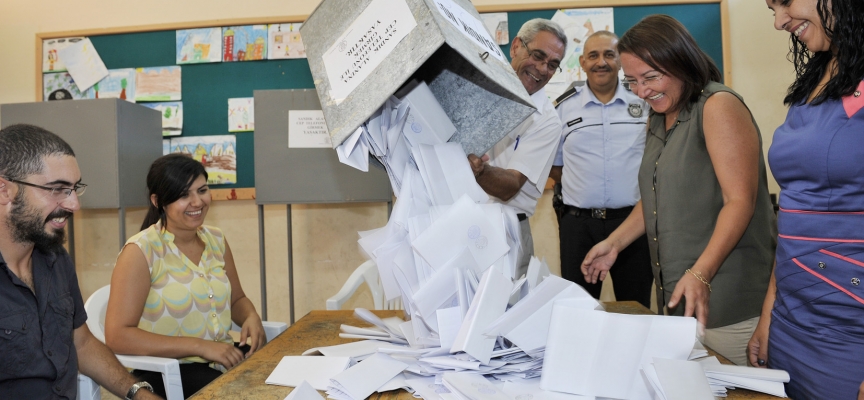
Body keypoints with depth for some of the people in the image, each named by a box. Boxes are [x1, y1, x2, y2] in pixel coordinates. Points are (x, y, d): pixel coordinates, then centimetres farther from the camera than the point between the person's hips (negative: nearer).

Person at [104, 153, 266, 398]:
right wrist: (200, 346, -21)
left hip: (224, 363, 6)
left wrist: (251, 317, -4)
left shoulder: (216, 240, 8)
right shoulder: (141, 251, -9)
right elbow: (118, 336, -15)